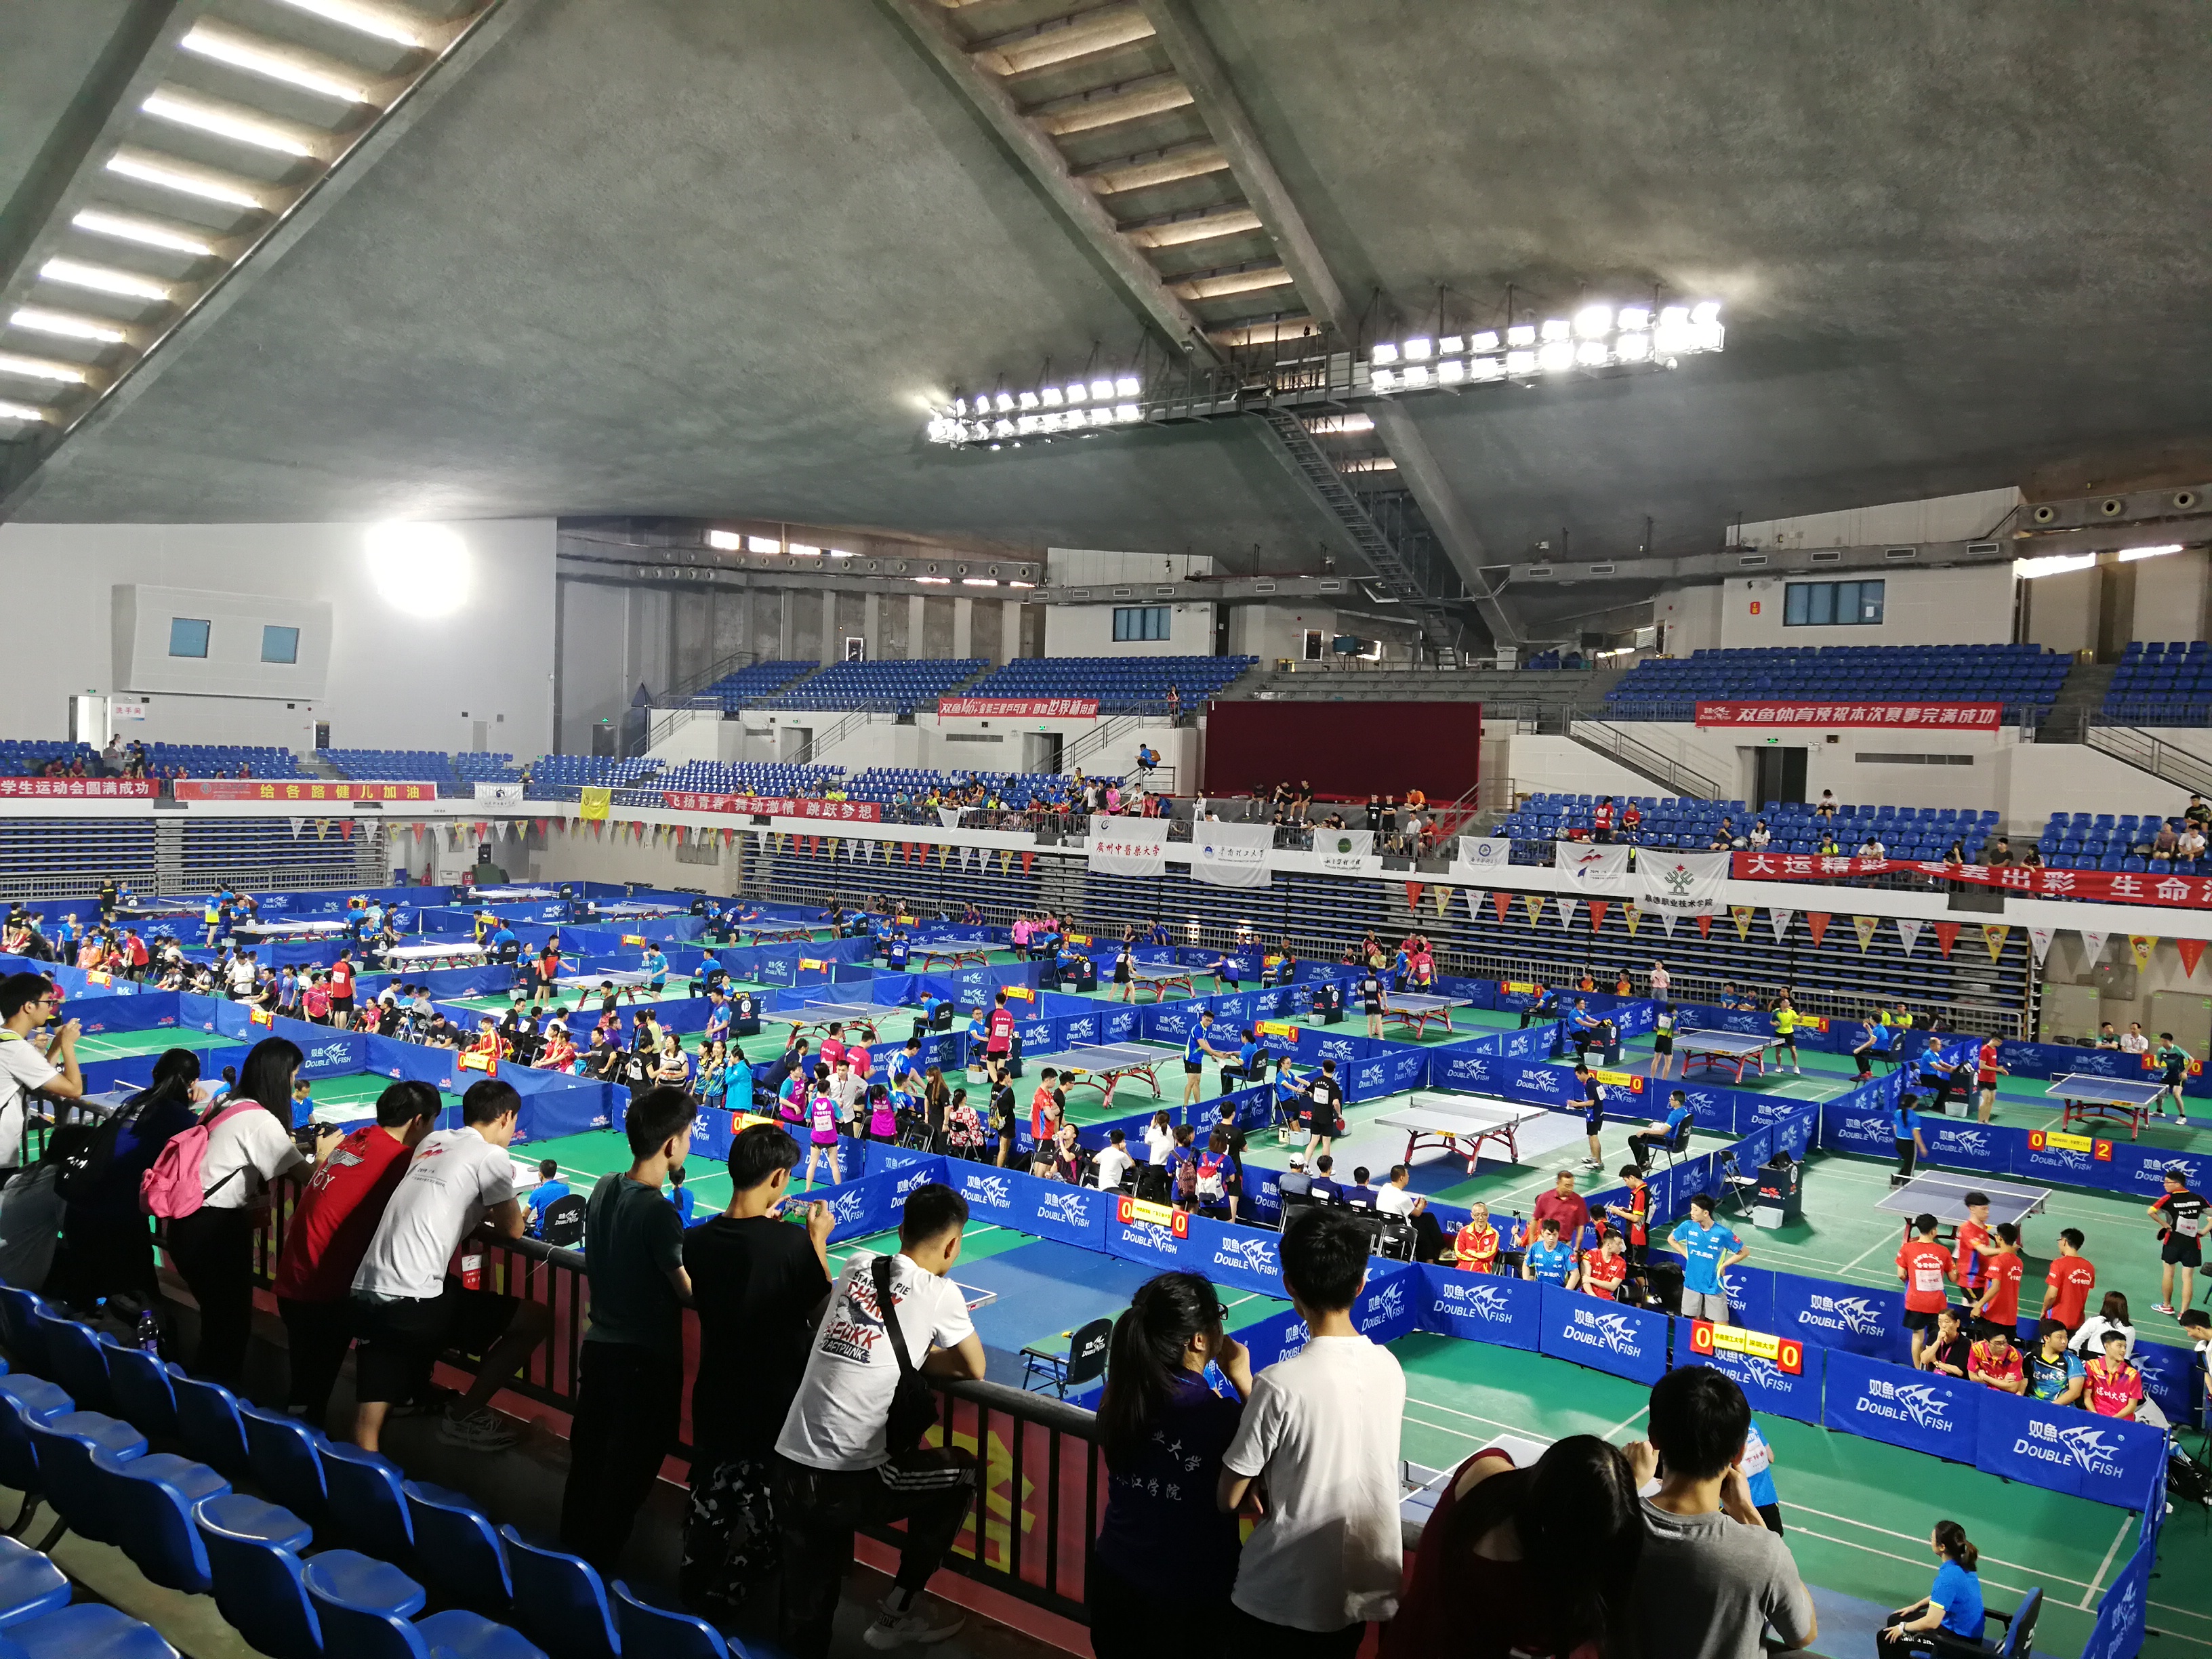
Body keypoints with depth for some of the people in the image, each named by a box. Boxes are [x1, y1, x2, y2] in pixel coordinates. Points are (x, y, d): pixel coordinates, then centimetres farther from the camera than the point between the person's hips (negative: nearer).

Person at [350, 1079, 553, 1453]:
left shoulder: (433, 1140, 19)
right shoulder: (491, 1155, -3)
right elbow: (512, 1229, 4)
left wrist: (487, 1209, 34)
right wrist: (513, 1211, 25)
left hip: (367, 1293, 8)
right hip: (414, 1300, -8)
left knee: (367, 1434, 7)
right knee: (536, 1320, 6)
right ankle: (463, 1416, 12)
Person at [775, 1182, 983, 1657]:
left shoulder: (856, 1266, 8)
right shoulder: (938, 1293, -6)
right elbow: (974, 1369, 6)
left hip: (788, 1470, 6)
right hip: (848, 1484, -5)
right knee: (961, 1471, 20)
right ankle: (899, 1612, 26)